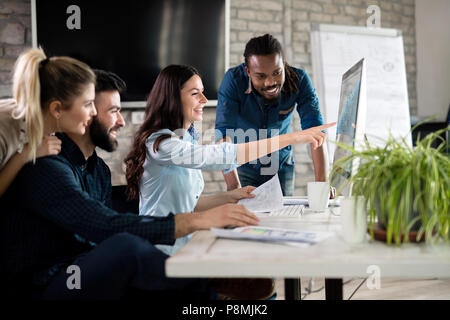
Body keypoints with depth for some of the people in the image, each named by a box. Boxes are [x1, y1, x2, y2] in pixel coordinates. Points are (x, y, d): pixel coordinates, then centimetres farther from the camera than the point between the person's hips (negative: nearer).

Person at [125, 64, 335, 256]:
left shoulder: (187, 139, 13)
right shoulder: (160, 144, -17)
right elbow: (222, 156, -28)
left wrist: (229, 197, 1)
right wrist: (293, 138, -27)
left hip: (183, 246, 8)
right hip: (162, 256, -8)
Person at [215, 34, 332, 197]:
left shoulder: (299, 80, -20)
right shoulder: (233, 80, -25)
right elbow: (224, 133, -32)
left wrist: (321, 183, -36)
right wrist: (234, 187, -44)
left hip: (281, 167, 2)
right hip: (243, 164, -1)